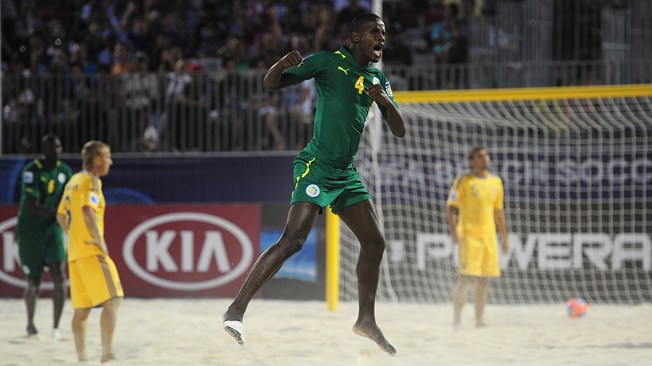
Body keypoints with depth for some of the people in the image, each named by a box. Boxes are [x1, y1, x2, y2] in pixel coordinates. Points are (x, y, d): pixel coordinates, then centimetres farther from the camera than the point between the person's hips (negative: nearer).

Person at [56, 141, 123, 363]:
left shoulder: (73, 181, 18)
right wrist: (100, 241, -20)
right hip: (92, 251, -9)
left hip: (75, 252, 9)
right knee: (113, 299, -14)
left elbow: (61, 215, 26)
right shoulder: (91, 180, -8)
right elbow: (88, 211, -23)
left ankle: (81, 357, 11)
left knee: (81, 308, 10)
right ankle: (107, 353, -24)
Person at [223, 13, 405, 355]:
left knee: (374, 241, 8)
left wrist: (386, 101, -9)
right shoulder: (329, 61, -5)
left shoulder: (378, 79, 14)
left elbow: (399, 130, 11)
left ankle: (366, 319, 24)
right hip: (316, 166, -7)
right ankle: (236, 310, -17)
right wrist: (282, 64, -29)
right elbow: (271, 83, -6)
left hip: (346, 173, 8)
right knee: (293, 239, -20)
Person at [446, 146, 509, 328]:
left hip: (489, 235, 5)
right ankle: (456, 320, -9)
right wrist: (454, 231, -17)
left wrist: (504, 237, 18)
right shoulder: (463, 181, -3)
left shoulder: (496, 182, 13)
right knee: (465, 277, -11)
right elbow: (451, 207, -5)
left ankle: (479, 320, 11)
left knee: (484, 279, 6)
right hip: (469, 235, -5)